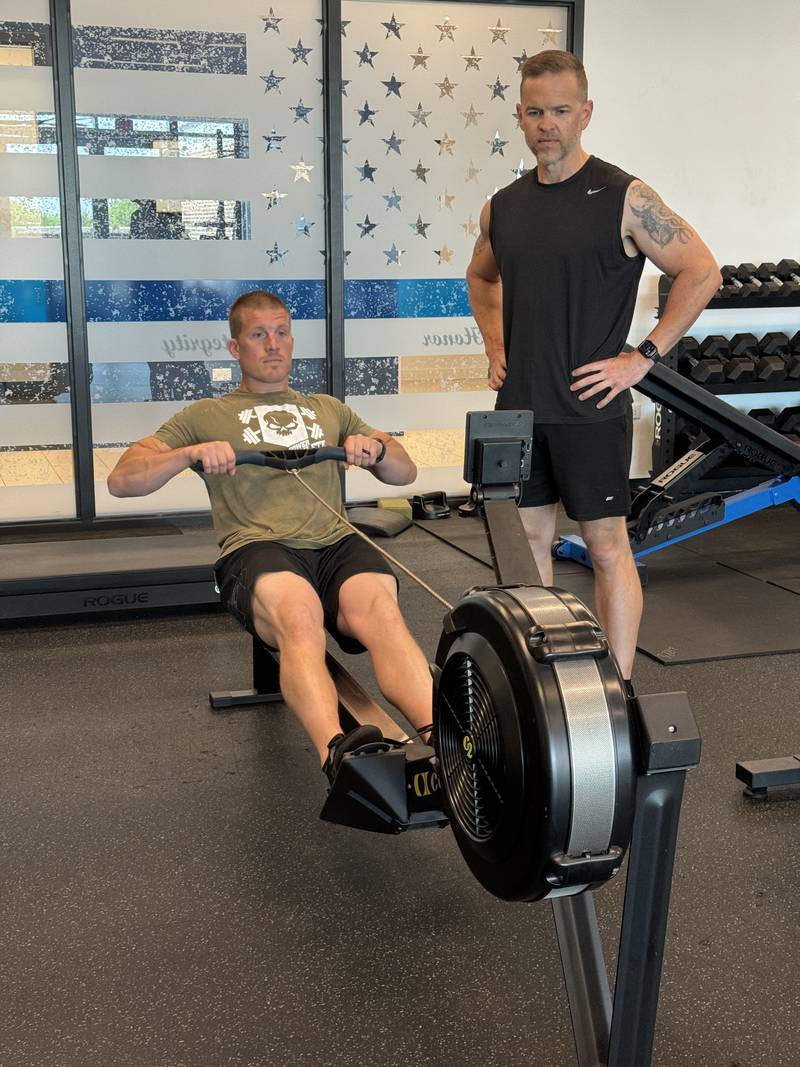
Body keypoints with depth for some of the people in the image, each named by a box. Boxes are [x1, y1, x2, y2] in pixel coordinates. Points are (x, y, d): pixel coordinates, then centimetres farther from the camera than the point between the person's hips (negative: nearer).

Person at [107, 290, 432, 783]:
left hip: (337, 542, 2)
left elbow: (406, 472, 30)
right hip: (258, 549, -2)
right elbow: (122, 479, 15)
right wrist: (192, 454, -5)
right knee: (298, 613, -40)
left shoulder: (328, 408, 34)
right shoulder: (207, 415, 25)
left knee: (382, 613, -35)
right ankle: (337, 755, -61)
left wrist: (377, 447, 5)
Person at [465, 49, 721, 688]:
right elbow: (481, 278, 26)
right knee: (530, 539, 13)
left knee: (607, 546, 0)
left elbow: (701, 272, -9)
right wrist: (496, 348, 12)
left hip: (590, 408, -6)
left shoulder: (622, 198, -9)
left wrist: (642, 357, -12)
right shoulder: (503, 206, 8)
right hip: (519, 406, 6)